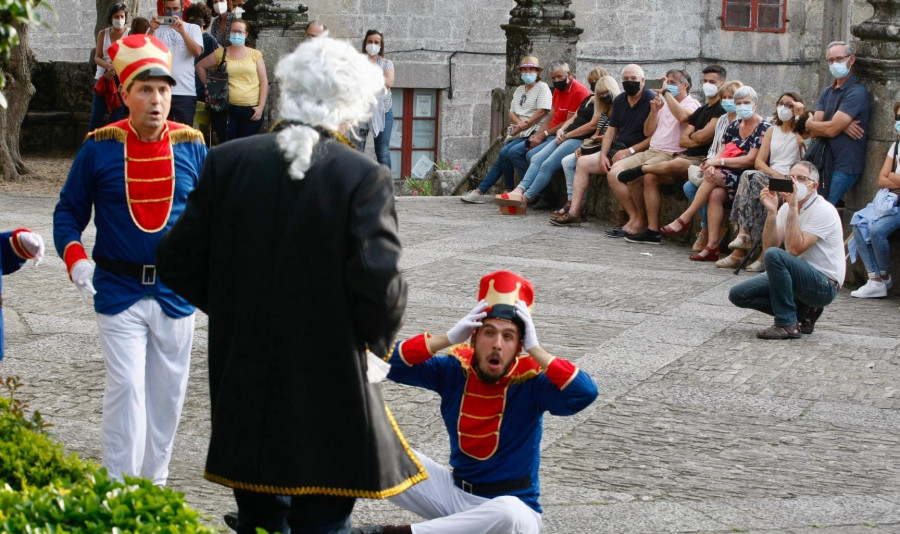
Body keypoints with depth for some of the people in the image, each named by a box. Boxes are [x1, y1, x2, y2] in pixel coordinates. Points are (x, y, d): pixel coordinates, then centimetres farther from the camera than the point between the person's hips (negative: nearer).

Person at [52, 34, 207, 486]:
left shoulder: (192, 147, -1)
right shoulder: (99, 148, -6)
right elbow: (69, 210, 2)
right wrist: (74, 257, -15)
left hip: (176, 291, 3)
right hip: (118, 292, -3)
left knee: (167, 393, 11)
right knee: (126, 387, -9)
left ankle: (155, 481, 26)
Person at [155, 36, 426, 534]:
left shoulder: (227, 161, -2)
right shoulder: (363, 177, -13)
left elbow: (177, 261, 2)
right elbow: (379, 284, -19)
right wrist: (377, 340, 2)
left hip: (243, 391, 4)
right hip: (329, 394, -4)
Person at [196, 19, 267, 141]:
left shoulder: (255, 55, 7)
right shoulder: (220, 53, 9)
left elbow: (264, 82, 5)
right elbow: (200, 66, 19)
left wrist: (261, 106, -3)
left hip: (250, 109, 0)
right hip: (226, 109, 0)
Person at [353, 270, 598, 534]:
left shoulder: (530, 381, -14)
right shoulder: (455, 369, -4)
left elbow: (585, 393, -32)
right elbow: (388, 364, -13)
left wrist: (534, 349, -27)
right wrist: (448, 338, -21)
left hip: (510, 505, -3)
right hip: (455, 491, 4)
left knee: (507, 513, -42)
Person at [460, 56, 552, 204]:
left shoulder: (542, 87, -1)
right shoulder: (519, 90, 22)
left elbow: (541, 112, -12)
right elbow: (512, 112, 16)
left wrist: (522, 127, -14)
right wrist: (519, 122, -8)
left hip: (532, 132, -7)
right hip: (517, 132, 7)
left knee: (505, 152, -24)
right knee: (499, 160, -3)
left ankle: (510, 191, -13)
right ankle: (479, 192, -5)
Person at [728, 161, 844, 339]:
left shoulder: (823, 210, -15)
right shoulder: (786, 207, 7)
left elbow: (795, 249, -25)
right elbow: (769, 245, -5)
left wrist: (793, 208, -25)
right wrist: (772, 212, -17)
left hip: (824, 285, -8)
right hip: (800, 277, 8)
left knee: (775, 256, -32)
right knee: (738, 294, -2)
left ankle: (787, 325, -21)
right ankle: (803, 313, 5)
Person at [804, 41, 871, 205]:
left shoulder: (857, 93, -11)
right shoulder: (827, 92, 15)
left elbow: (831, 129, -18)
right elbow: (814, 131, 4)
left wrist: (809, 123, 1)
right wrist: (842, 126, -14)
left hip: (845, 167, -8)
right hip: (826, 163, 8)